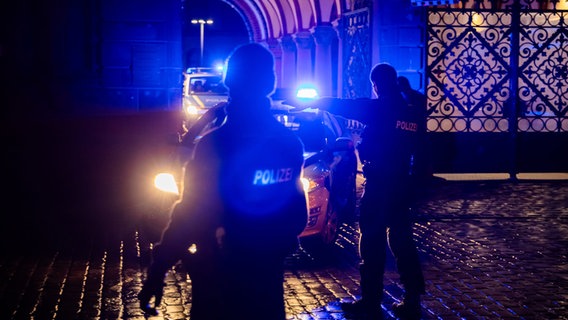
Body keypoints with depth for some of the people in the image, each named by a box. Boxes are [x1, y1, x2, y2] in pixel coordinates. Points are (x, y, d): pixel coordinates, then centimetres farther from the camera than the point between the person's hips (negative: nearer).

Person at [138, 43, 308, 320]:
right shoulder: (291, 143, -3)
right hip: (268, 273, 5)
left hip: (221, 276, -5)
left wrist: (157, 271, -10)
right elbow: (298, 215, 7)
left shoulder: (215, 145, -20)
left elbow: (190, 217, -19)